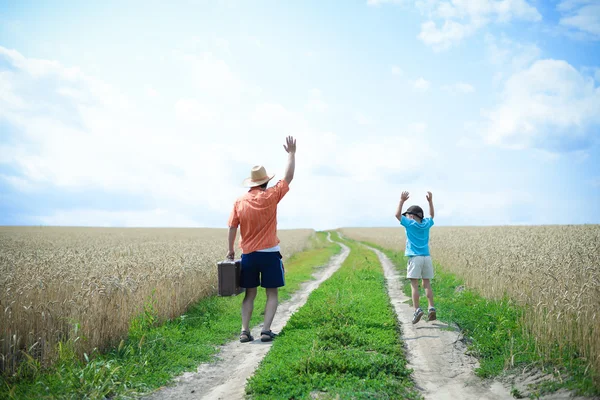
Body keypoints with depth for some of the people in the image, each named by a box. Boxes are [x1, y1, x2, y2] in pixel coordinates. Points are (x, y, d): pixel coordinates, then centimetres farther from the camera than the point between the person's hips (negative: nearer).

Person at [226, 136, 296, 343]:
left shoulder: (239, 202, 0)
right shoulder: (270, 196, -8)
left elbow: (232, 228, 2)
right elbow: (289, 177, 0)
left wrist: (230, 250, 14)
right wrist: (291, 153, 10)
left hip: (248, 255, 3)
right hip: (269, 254, -3)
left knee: (250, 294, 13)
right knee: (272, 294, 7)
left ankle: (245, 331, 6)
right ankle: (266, 330, 0)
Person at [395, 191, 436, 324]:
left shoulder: (410, 224, -2)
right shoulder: (426, 224, 11)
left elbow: (397, 215, 7)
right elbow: (432, 215, 32)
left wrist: (402, 201, 10)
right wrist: (430, 201, 32)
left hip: (415, 258, -5)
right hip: (427, 257, 5)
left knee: (414, 285, -5)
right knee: (427, 284, 10)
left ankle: (417, 310, -14)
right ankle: (431, 308, -1)